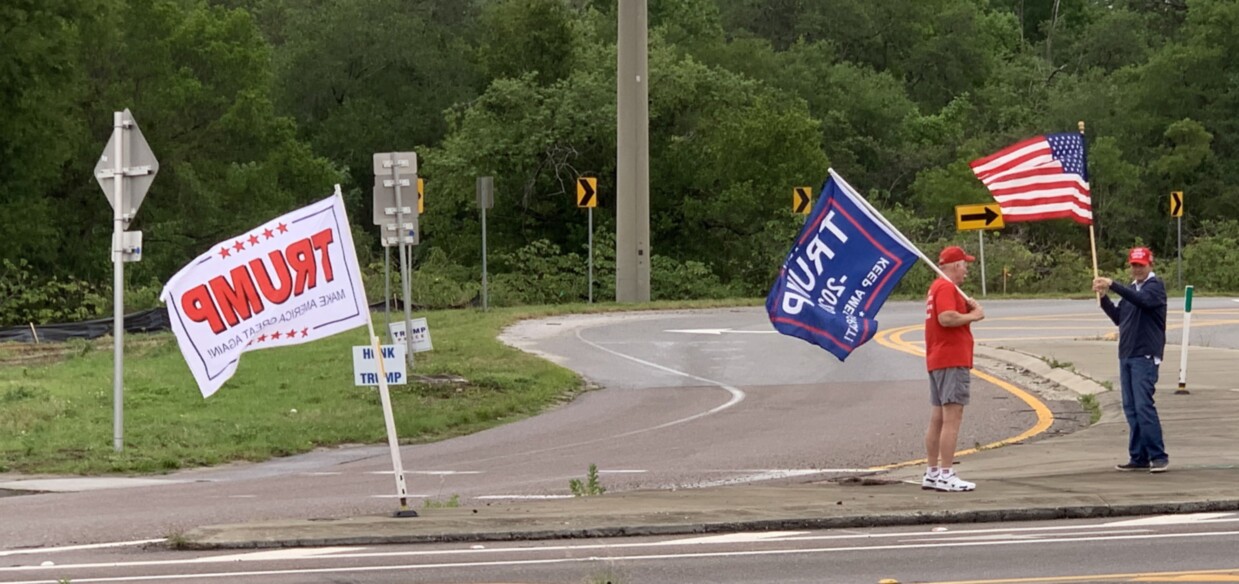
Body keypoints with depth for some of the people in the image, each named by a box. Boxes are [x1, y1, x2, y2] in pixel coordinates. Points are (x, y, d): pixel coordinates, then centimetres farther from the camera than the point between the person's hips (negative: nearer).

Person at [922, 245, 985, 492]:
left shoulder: (937, 287, 20)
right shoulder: (946, 287, -13)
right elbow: (946, 318, -26)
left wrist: (967, 306, 6)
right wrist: (974, 315, -13)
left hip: (937, 361, 11)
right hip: (952, 361, -11)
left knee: (938, 418, 13)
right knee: (952, 416, -12)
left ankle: (932, 473, 16)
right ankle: (945, 474, -17)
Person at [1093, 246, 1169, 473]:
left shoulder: (1155, 286, -5)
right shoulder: (1131, 289, 19)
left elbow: (1142, 300, -26)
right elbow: (1118, 318, 19)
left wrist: (1113, 286, -30)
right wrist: (1104, 297, 5)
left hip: (1145, 356, -8)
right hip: (1126, 355, 8)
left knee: (1143, 405, -15)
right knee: (1131, 409, 6)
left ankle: (1158, 456, -13)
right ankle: (1138, 458, 9)